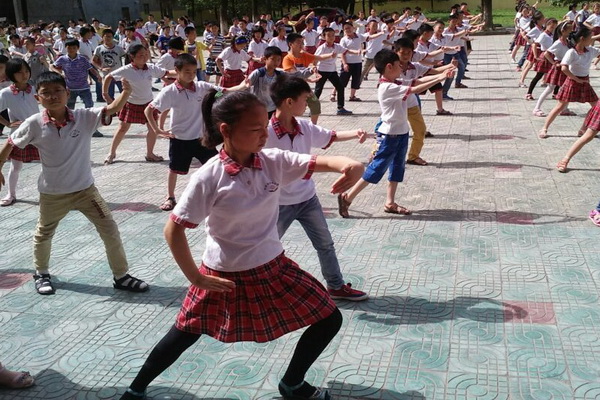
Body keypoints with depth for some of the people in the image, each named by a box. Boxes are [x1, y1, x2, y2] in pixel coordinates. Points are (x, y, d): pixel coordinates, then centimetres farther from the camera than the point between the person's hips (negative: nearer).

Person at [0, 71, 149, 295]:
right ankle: (41, 274, 48)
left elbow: (112, 109, -25)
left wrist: (126, 92, -44)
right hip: (52, 194, 0)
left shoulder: (85, 117, -13)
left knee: (109, 230, -2)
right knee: (44, 235, 20)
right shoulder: (34, 124, -14)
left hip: (85, 189, 0)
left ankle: (121, 277, 13)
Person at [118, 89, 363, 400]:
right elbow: (173, 230, -17)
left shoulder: (274, 161, -11)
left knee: (329, 319, 10)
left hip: (273, 267, 5)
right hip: (225, 275, -5)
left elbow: (322, 161, -20)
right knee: (186, 333, 13)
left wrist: (351, 165, -43)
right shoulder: (208, 178, -23)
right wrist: (195, 277, -13)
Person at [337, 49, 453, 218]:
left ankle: (390, 203, 22)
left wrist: (441, 75, -3)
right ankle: (347, 197, 1)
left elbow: (418, 81, 7)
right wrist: (440, 79, -20)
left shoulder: (396, 84, 7)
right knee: (377, 169, -5)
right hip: (390, 134, -10)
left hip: (401, 132, 10)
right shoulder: (388, 87, -23)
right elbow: (416, 89, -26)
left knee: (397, 168, 14)